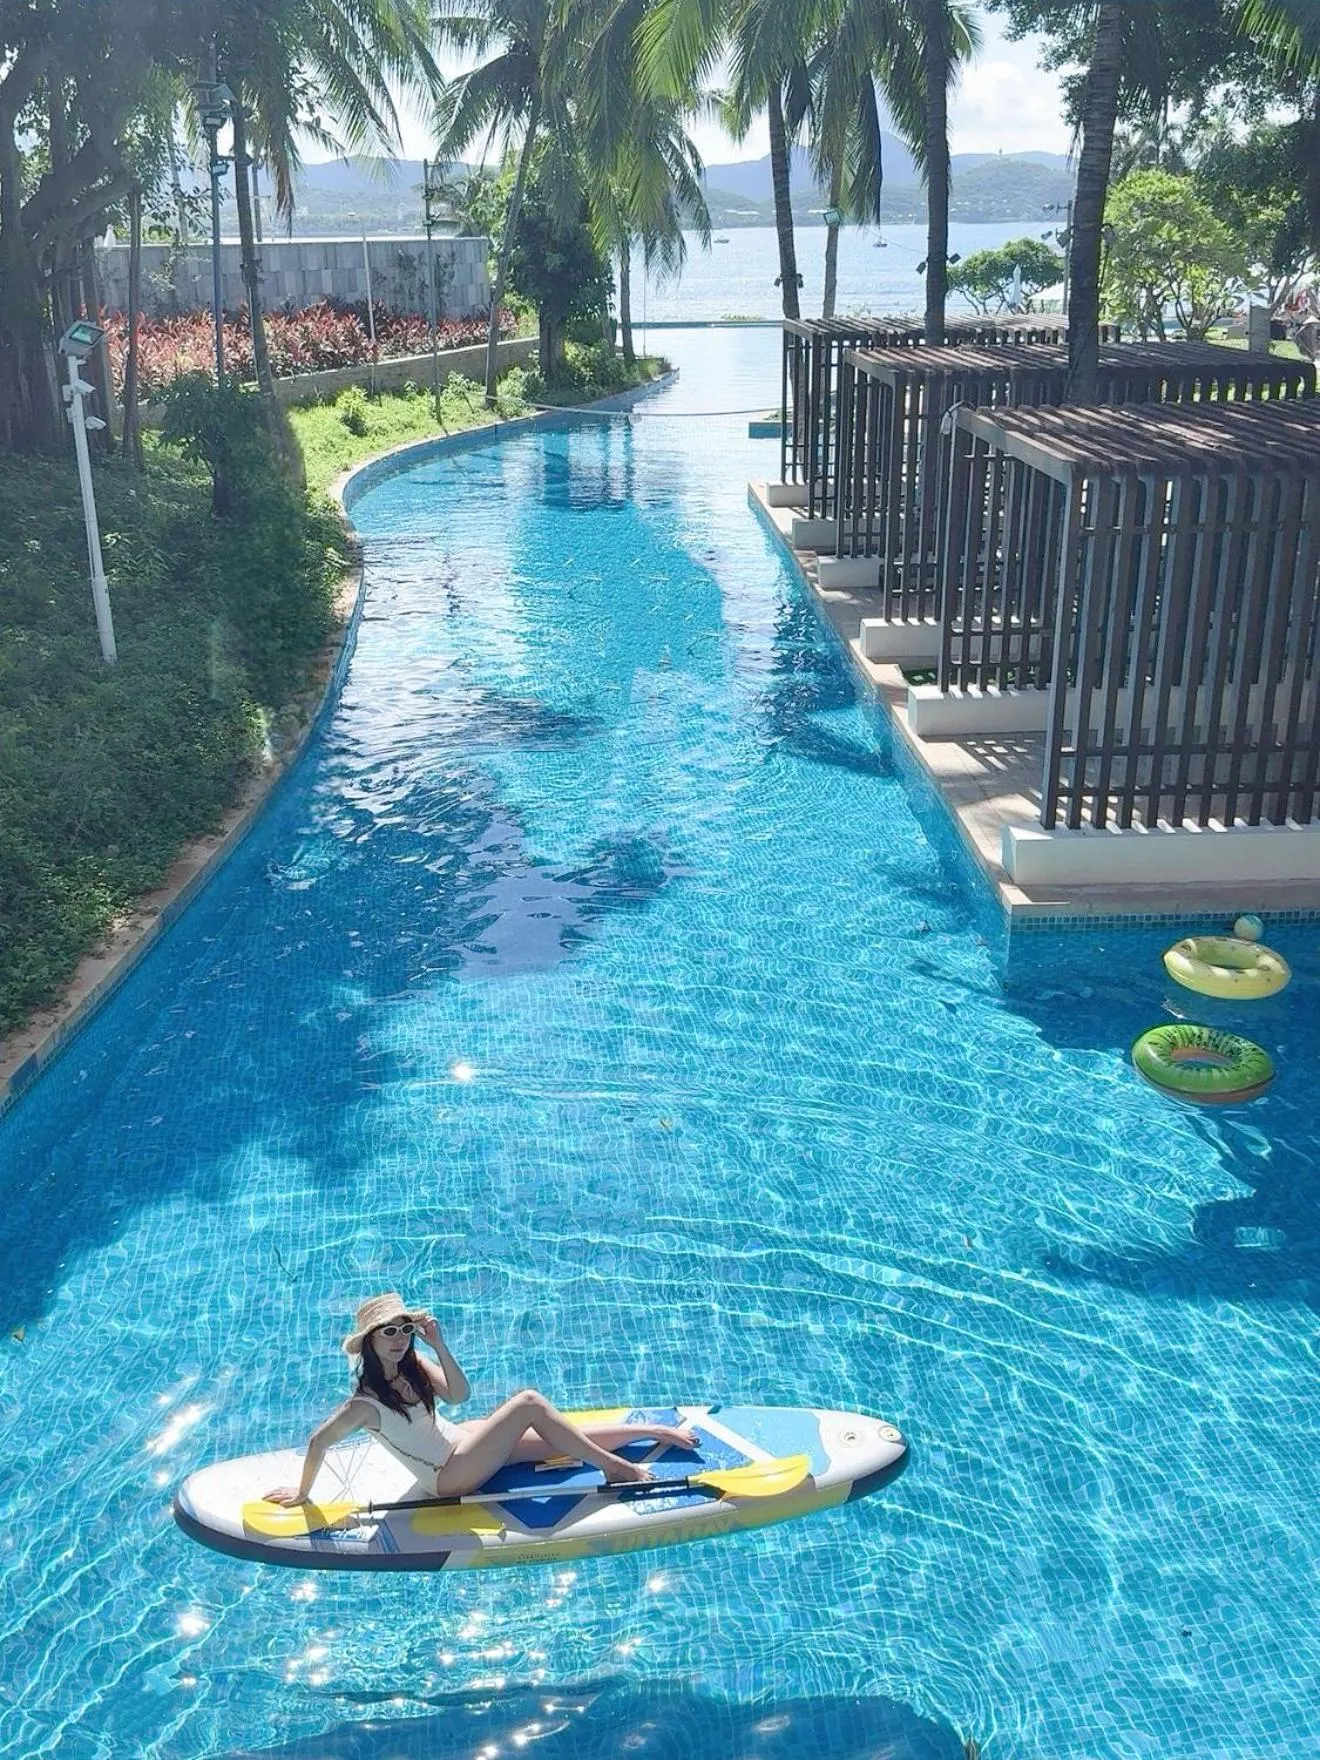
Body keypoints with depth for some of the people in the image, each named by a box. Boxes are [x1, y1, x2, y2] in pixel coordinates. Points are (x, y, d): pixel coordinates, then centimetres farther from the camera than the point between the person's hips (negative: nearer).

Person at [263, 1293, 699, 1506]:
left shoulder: (411, 1364, -5)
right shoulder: (366, 1403, -25)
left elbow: (459, 1394, -7)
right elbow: (318, 1442, -20)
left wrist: (439, 1345, -20)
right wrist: (302, 1492, -7)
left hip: (457, 1439, 7)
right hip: (451, 1477, -7)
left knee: (567, 1441, 3)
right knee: (529, 1402, -22)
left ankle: (654, 1430, 17)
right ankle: (615, 1467, -12)